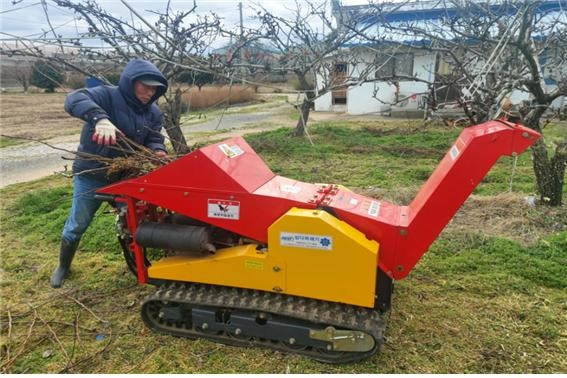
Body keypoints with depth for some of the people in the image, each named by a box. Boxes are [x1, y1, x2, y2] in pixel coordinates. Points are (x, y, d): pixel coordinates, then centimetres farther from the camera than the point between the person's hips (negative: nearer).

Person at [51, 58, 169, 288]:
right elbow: (74, 99, -34)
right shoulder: (107, 95, -18)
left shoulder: (153, 113, -1)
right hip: (91, 176, -3)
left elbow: (154, 139, -4)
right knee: (77, 225, 12)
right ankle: (63, 267, 38)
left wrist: (158, 152, -30)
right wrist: (100, 118, -54)